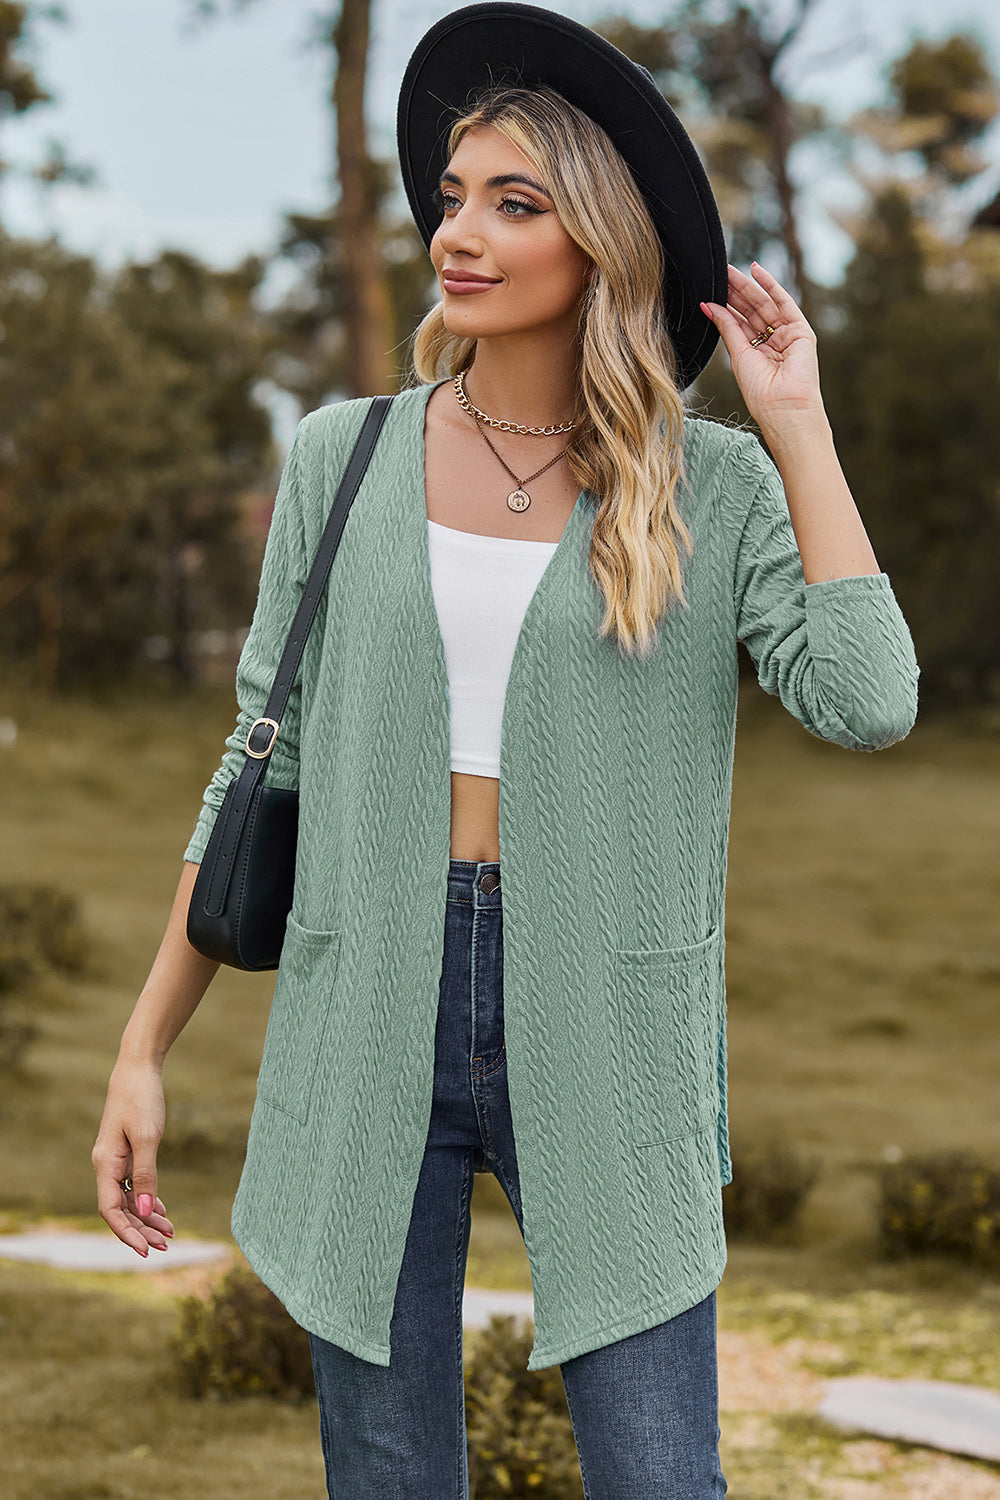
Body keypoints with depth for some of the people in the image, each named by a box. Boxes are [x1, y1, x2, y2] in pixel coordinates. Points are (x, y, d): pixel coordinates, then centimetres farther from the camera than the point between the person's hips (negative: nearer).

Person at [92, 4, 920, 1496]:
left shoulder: (712, 483, 0)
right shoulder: (345, 460, 4)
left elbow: (866, 705, -15)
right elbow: (267, 764, 9)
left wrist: (795, 422, -8)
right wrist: (145, 1048, 7)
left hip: (601, 1035, -1)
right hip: (371, 1023, 1)